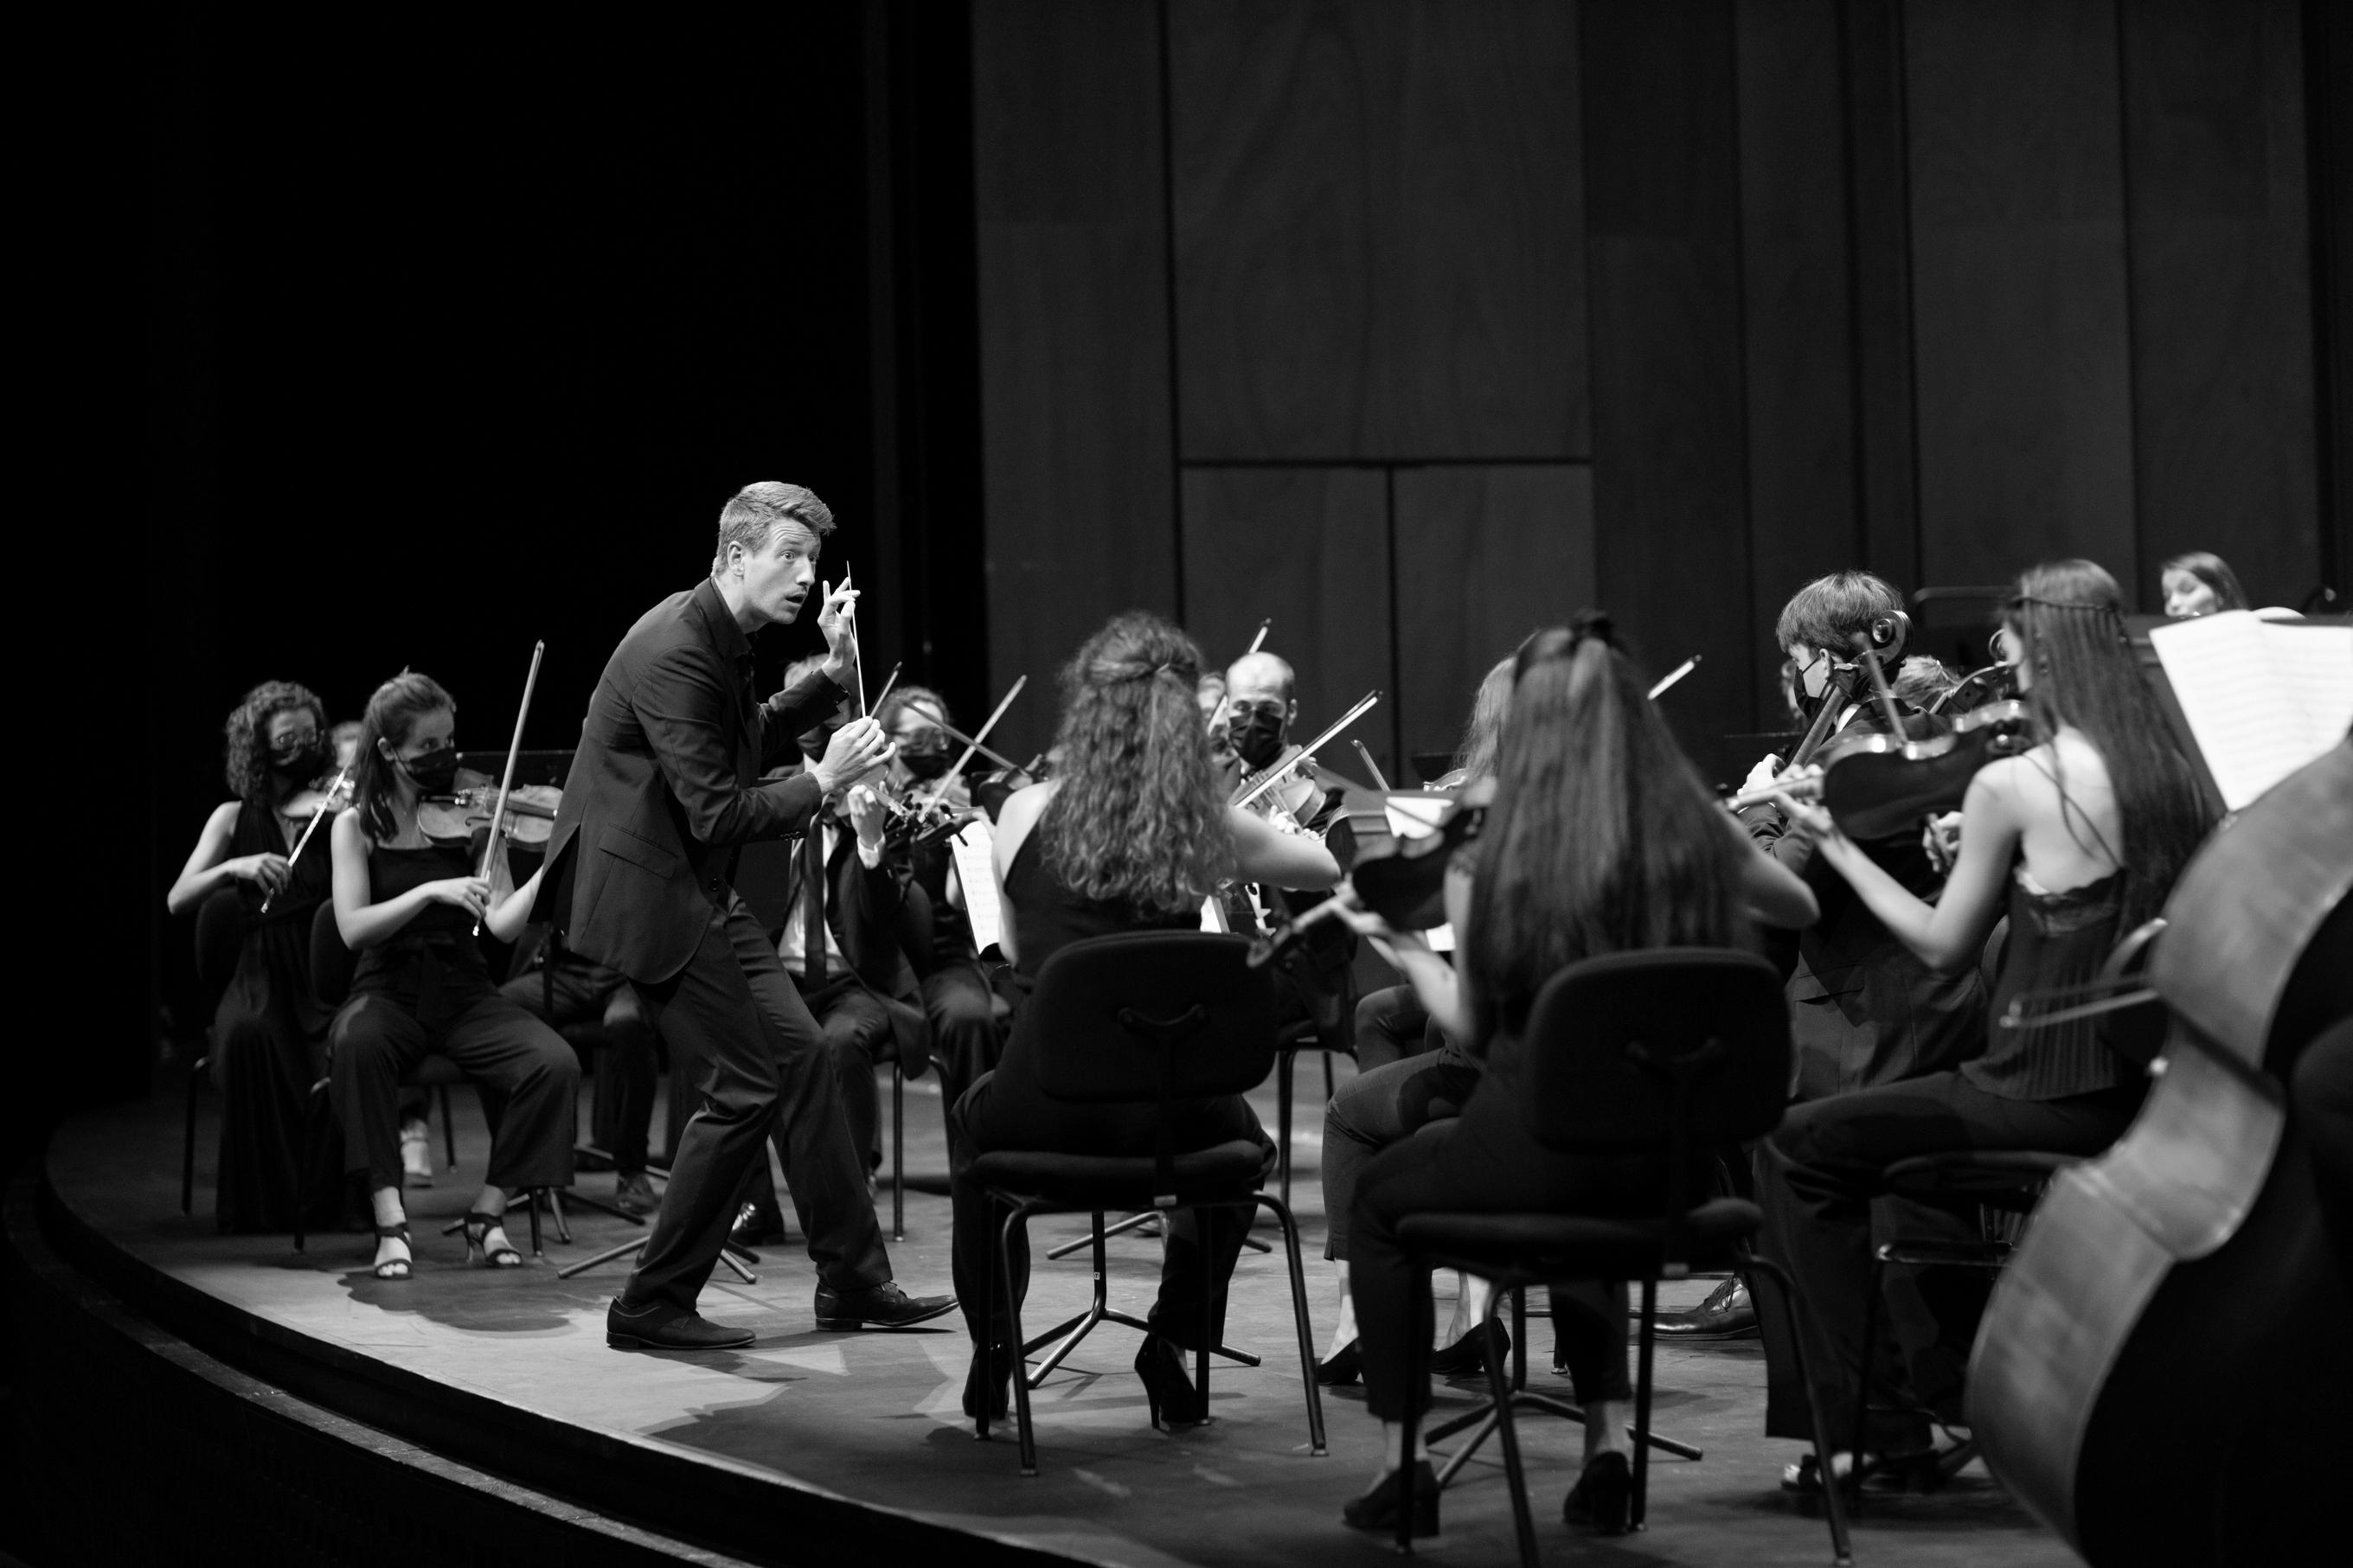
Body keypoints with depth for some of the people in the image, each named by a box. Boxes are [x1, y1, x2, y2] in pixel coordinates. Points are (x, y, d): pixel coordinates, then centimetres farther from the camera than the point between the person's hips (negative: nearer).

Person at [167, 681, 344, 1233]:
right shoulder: (235, 818, 11)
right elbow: (177, 901, 0)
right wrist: (234, 867, -18)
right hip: (262, 977, 0)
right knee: (246, 1033, -35)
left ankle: (331, 1193, -12)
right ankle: (261, 1199, -21)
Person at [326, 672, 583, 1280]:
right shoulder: (357, 825, 3)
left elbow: (503, 925, -5)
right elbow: (353, 928, -10)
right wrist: (432, 892, -23)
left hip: (464, 991, 2)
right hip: (389, 990, -2)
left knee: (554, 1063, -25)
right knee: (355, 1040, -38)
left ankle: (488, 1213, -9)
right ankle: (390, 1221, -30)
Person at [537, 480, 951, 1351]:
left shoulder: (721, 638, 7)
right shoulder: (674, 653, -23)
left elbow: (749, 740, 25)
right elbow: (718, 814, -25)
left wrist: (833, 673, 14)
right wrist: (823, 781, -16)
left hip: (701, 890, 10)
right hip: (649, 895, -10)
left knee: (801, 1055, 9)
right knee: (746, 1089, -8)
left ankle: (853, 1281, 17)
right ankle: (650, 1305, 2)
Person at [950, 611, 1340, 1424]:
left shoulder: (1026, 814, -2)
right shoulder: (1206, 826, -1)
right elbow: (1336, 867, 18)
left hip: (1042, 1110, 0)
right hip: (1166, 1118, 0)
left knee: (971, 1117, 38)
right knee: (1240, 1136, 38)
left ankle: (991, 1351, 37)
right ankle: (1172, 1340, 28)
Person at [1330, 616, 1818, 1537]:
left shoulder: (1491, 867, -12)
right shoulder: (1696, 839, -5)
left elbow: (1470, 1029, -1)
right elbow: (1800, 908, 15)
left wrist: (1403, 948, 14)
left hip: (1536, 1148, -4)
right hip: (1673, 1164, 4)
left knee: (1377, 1198, 27)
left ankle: (1400, 1465, 24)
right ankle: (1608, 1445, 29)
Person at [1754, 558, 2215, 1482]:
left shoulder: (2012, 786, -14)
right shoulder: (2175, 774, 5)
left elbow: (1943, 947, -4)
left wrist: (1833, 843, 4)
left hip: (2052, 1098, -8)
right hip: (2149, 1093, 8)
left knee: (1795, 1152, 6)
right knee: (1919, 1110, 33)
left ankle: (1868, 1421, 5)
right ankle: (1951, 1386, 36)